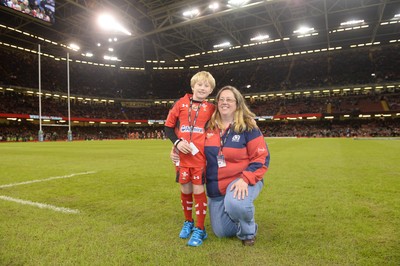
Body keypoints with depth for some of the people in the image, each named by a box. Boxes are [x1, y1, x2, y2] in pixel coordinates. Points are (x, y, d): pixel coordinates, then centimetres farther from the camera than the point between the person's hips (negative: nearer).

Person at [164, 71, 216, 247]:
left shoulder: (211, 109, 4)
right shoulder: (181, 103, 4)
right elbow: (168, 127, 5)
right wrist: (177, 142, -10)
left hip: (200, 156, -1)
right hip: (182, 155, 1)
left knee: (198, 190, -1)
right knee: (185, 190, 11)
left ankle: (200, 229, 15)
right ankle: (188, 222, 33)